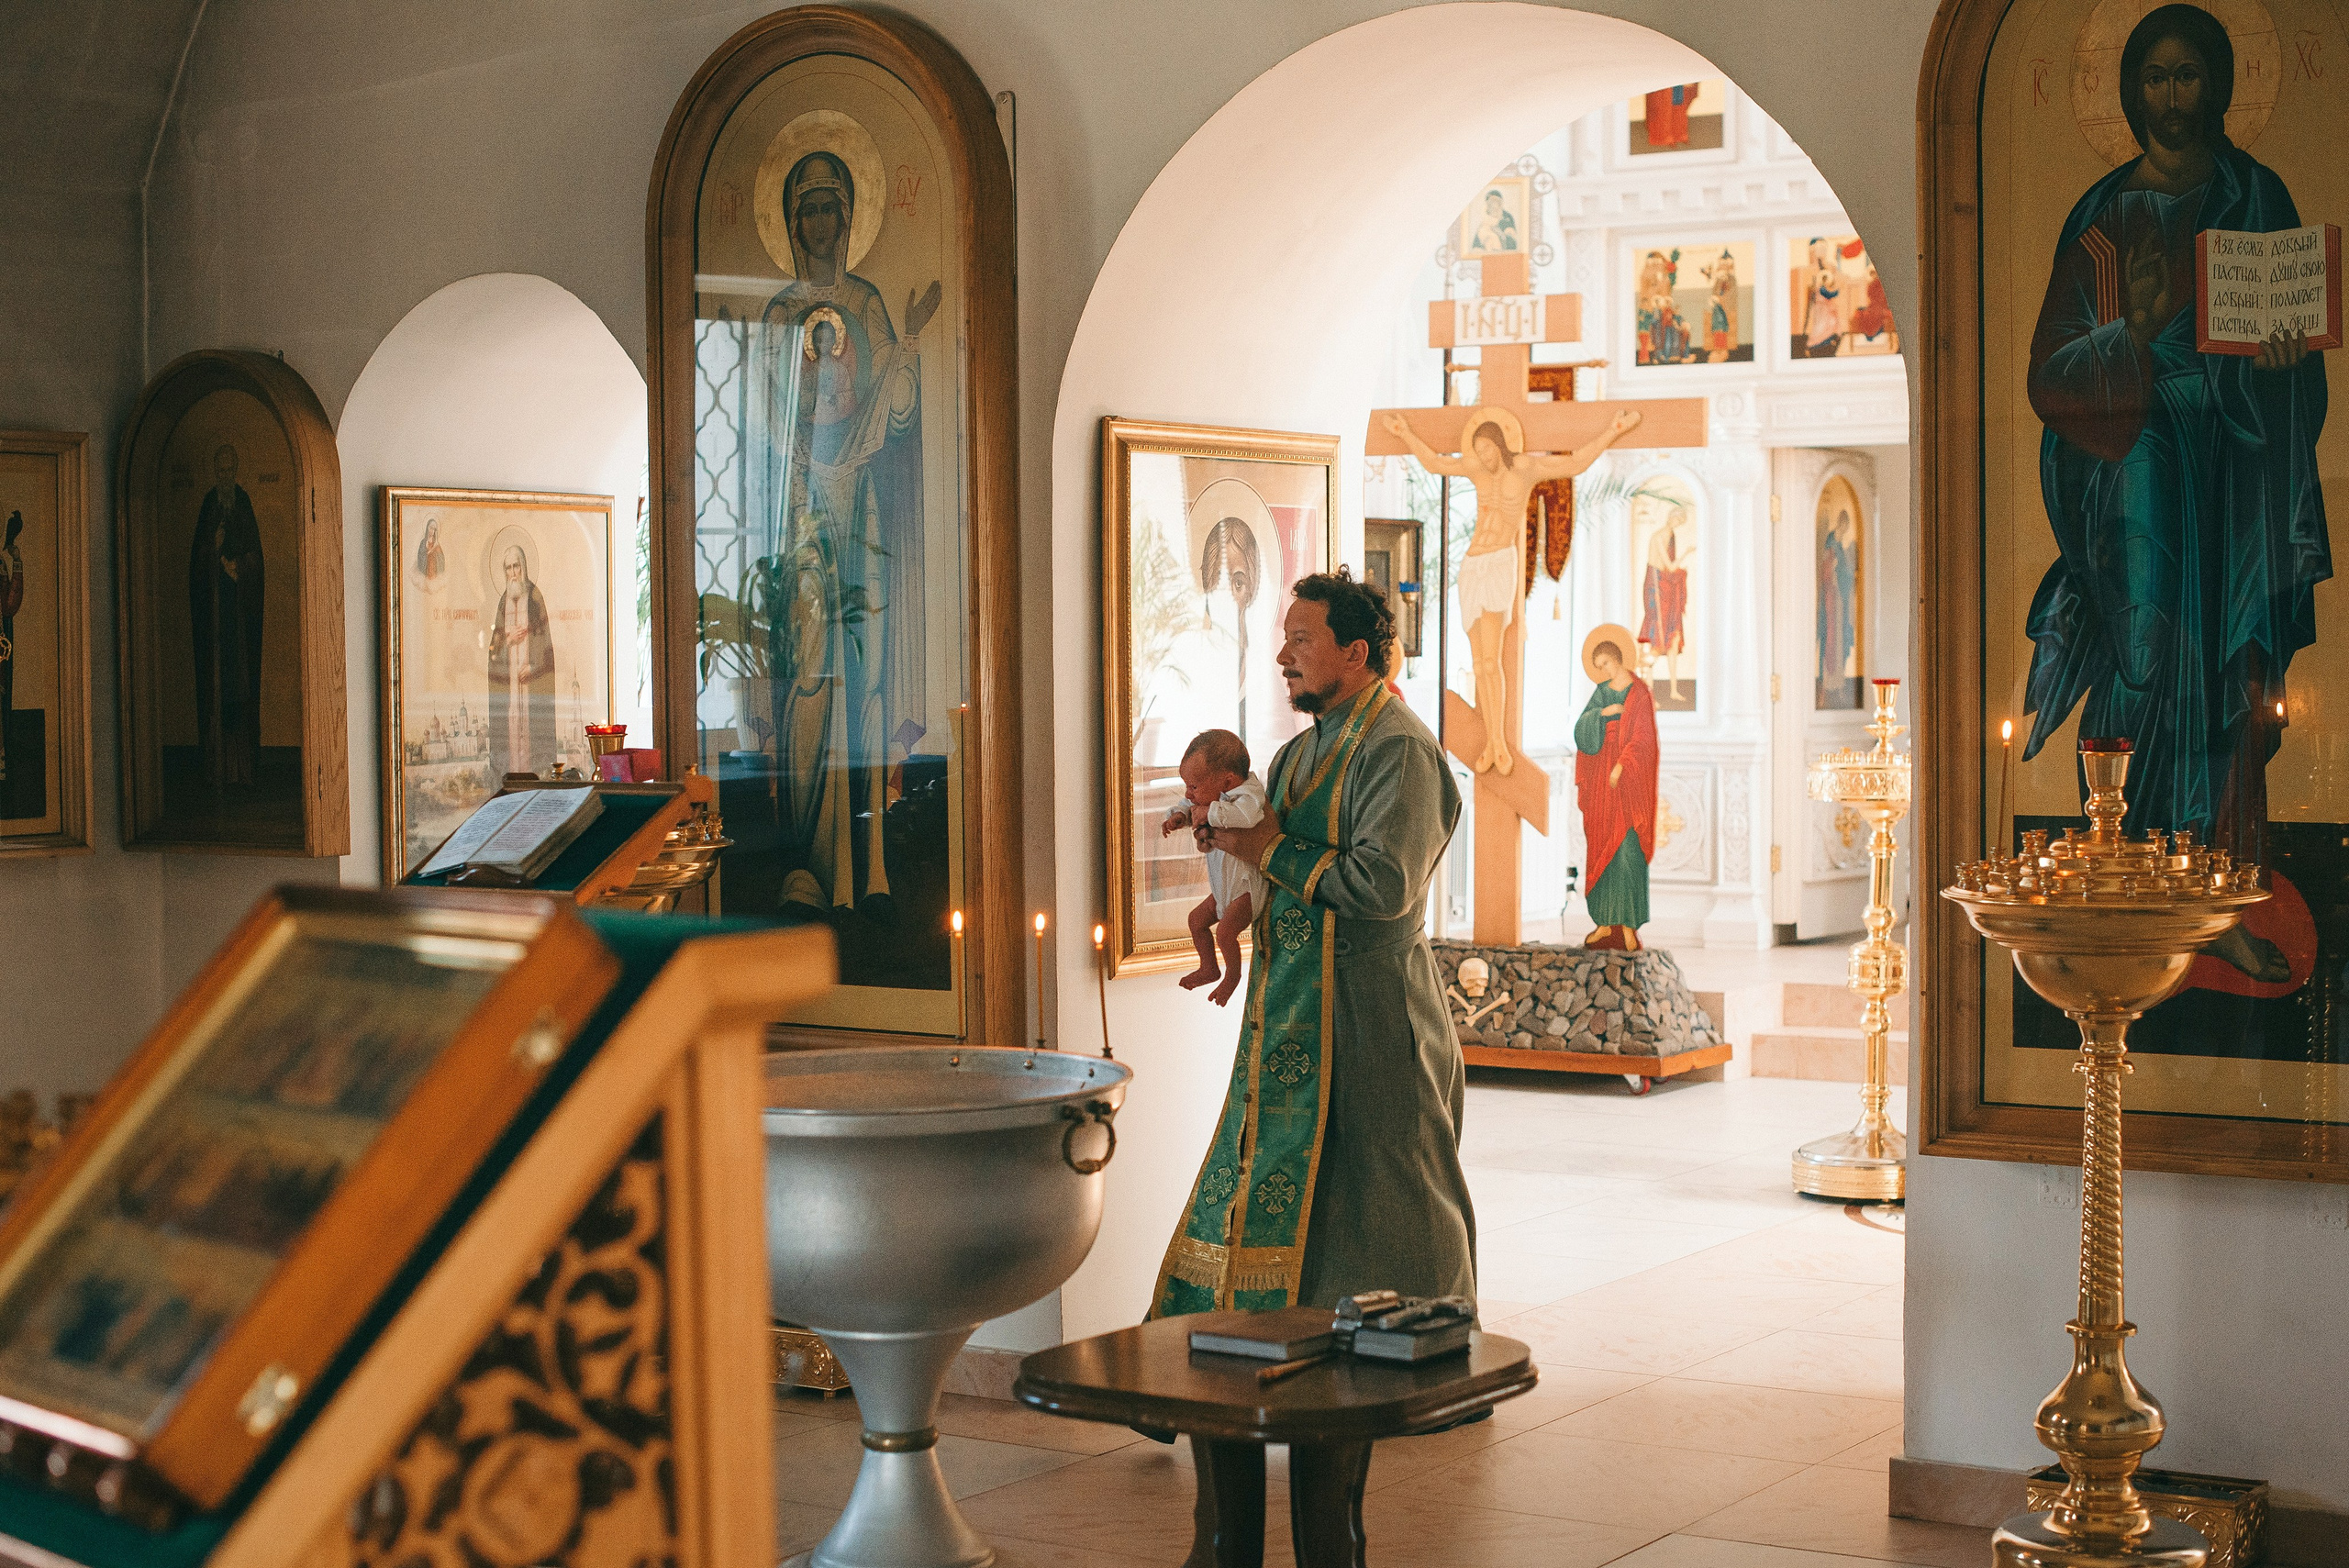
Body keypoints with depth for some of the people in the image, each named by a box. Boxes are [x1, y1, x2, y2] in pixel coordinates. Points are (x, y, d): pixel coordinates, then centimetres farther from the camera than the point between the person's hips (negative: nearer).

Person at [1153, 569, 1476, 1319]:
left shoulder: (1399, 750, -13)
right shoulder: (1304, 750, 17)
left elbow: (1383, 884, -25)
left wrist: (1273, 852, -15)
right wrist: (1225, 830, 5)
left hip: (1368, 1013, -9)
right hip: (1297, 1011, 9)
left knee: (1382, 1207, -2)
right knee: (1281, 1194, 10)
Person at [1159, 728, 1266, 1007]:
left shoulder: (1248, 796, -29)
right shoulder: (1213, 796, 0)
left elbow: (1246, 816, -52)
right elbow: (1189, 805, 18)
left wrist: (1210, 812, -39)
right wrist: (1179, 816, -6)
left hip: (1250, 886, -10)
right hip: (1226, 885, 10)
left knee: (1224, 931, -20)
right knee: (1197, 919, 16)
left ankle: (1232, 974, 7)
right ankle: (1209, 969, 36)